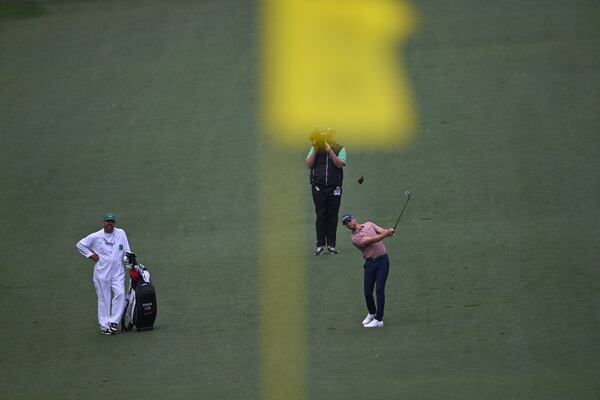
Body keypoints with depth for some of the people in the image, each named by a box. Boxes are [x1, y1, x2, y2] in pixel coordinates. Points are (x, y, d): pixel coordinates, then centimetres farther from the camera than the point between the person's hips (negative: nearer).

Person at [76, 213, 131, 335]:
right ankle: (104, 326, 7)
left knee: (120, 294, -16)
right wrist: (91, 255, -2)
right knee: (103, 298, 1)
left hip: (118, 272, 2)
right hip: (102, 272, -2)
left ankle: (113, 322, -8)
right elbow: (80, 244, 4)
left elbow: (127, 251, 10)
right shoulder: (96, 237, -2)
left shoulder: (121, 234, 6)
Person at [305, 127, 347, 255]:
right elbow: (308, 165, 2)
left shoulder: (340, 149, 5)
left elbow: (340, 164, -11)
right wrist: (315, 150, -9)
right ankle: (320, 245, 0)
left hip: (334, 188, 0)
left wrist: (330, 151, -21)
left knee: (332, 216, 1)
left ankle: (331, 245, 7)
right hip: (318, 187, 0)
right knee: (320, 216, -2)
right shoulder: (315, 148, 9)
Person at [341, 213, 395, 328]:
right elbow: (372, 240, -15)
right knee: (368, 292, 1)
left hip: (383, 260, 0)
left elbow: (382, 231, 2)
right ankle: (372, 313, 30)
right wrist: (386, 234, -25)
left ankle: (379, 320, -8)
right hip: (370, 263, 0)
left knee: (380, 290, -9)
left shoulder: (369, 224, 11)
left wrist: (389, 231, -22)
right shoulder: (355, 238, -2)